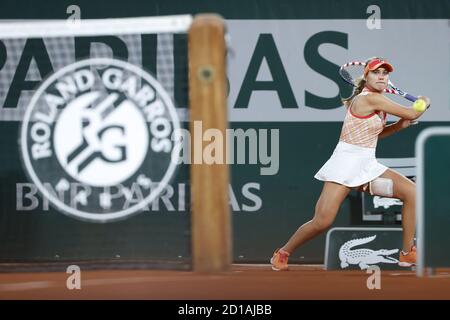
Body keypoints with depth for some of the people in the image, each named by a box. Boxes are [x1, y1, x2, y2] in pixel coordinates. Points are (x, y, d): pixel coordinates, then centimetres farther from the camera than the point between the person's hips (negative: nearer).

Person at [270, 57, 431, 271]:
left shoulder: (376, 101, 12)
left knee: (412, 192, -2)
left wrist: (398, 126, 12)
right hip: (346, 164, -9)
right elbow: (411, 114, -12)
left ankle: (407, 254, 5)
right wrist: (424, 102, 9)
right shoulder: (370, 98, -16)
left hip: (368, 165, 10)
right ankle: (283, 253, 9)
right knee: (323, 222, -15)